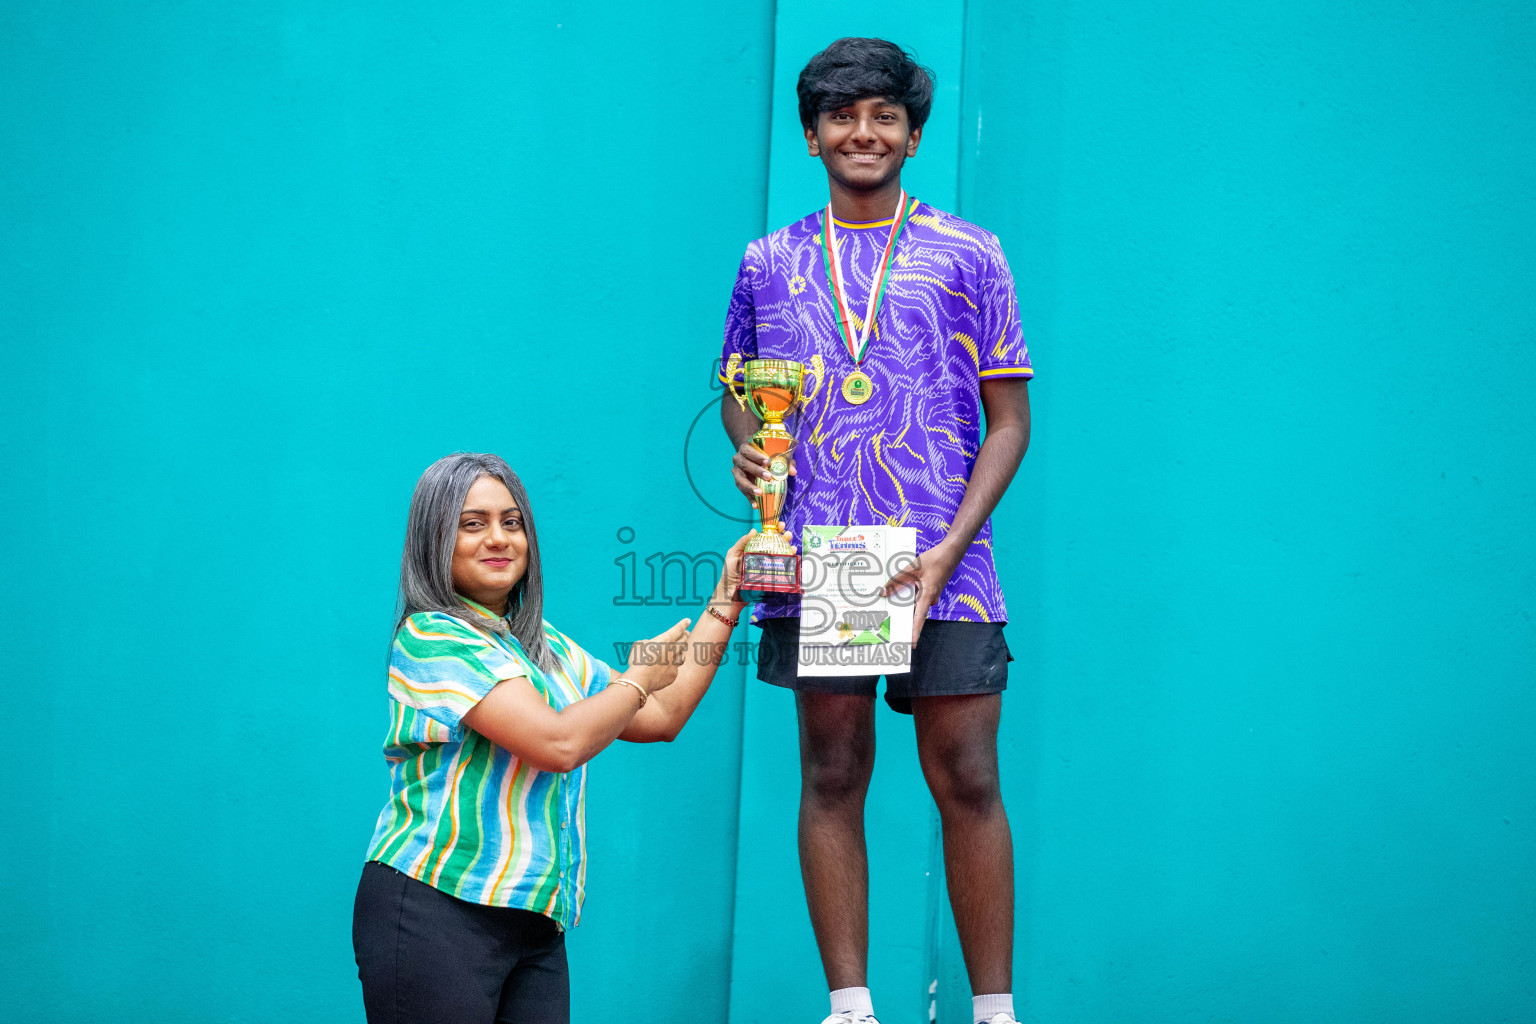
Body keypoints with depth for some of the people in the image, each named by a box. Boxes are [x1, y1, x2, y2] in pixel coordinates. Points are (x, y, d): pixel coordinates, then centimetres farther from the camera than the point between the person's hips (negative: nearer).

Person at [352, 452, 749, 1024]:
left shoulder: (544, 645, 19)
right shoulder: (433, 636, -9)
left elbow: (661, 718, 23)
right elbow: (558, 743, -17)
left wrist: (725, 603, 23)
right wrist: (640, 676, 0)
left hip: (533, 923, 8)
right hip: (434, 912, -7)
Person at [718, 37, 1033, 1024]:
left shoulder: (967, 255, 5)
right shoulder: (770, 263, 12)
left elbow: (1009, 420, 3)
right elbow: (739, 387, 22)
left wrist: (948, 550, -9)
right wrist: (748, 445, -3)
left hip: (942, 569, -2)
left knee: (966, 781, -4)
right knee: (832, 775, 4)